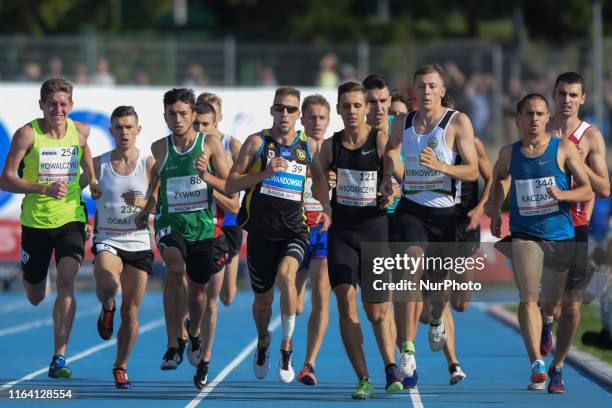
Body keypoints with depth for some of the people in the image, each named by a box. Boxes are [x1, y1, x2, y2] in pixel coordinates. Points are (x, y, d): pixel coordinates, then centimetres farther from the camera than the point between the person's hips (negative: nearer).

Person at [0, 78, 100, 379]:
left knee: (66, 280, -21)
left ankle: (59, 358, -19)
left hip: (71, 219, 1)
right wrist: (44, 188, -27)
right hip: (35, 221, -1)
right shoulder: (27, 134, -12)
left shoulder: (80, 131, 0)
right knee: (35, 298, 11)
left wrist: (92, 180, 14)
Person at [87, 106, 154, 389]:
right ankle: (107, 308, 3)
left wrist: (143, 203, -22)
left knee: (131, 310, 4)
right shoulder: (98, 164, 1)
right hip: (107, 240, -1)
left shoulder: (149, 164, -1)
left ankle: (120, 367, 20)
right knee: (108, 285, -33)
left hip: (138, 243, 1)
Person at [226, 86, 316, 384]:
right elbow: (230, 185, -2)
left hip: (294, 228, 0)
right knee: (263, 298, 9)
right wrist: (265, 172, -15)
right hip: (261, 231, 0)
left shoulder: (309, 146, 7)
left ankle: (287, 347, -16)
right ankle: (263, 342, 42)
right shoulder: (257, 142, 1)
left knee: (286, 274, -29)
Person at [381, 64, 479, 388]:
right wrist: (389, 176, 4)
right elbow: (390, 151, 24)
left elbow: (473, 171, -9)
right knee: (410, 271, -20)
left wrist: (441, 166, -25)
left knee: (439, 280, 11)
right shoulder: (402, 124, 5)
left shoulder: (458, 122, -6)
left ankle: (436, 319, 50)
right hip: (411, 208, 1)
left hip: (445, 212, -1)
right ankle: (407, 352, -23)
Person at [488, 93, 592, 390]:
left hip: (560, 235, 0)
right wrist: (495, 212, 17)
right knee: (528, 297, -18)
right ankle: (537, 365, -27)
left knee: (552, 301, 10)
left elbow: (587, 190, -3)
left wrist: (562, 195, -21)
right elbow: (497, 179, 28)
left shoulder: (563, 149, -2)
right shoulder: (509, 154, 6)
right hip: (525, 235, 0)